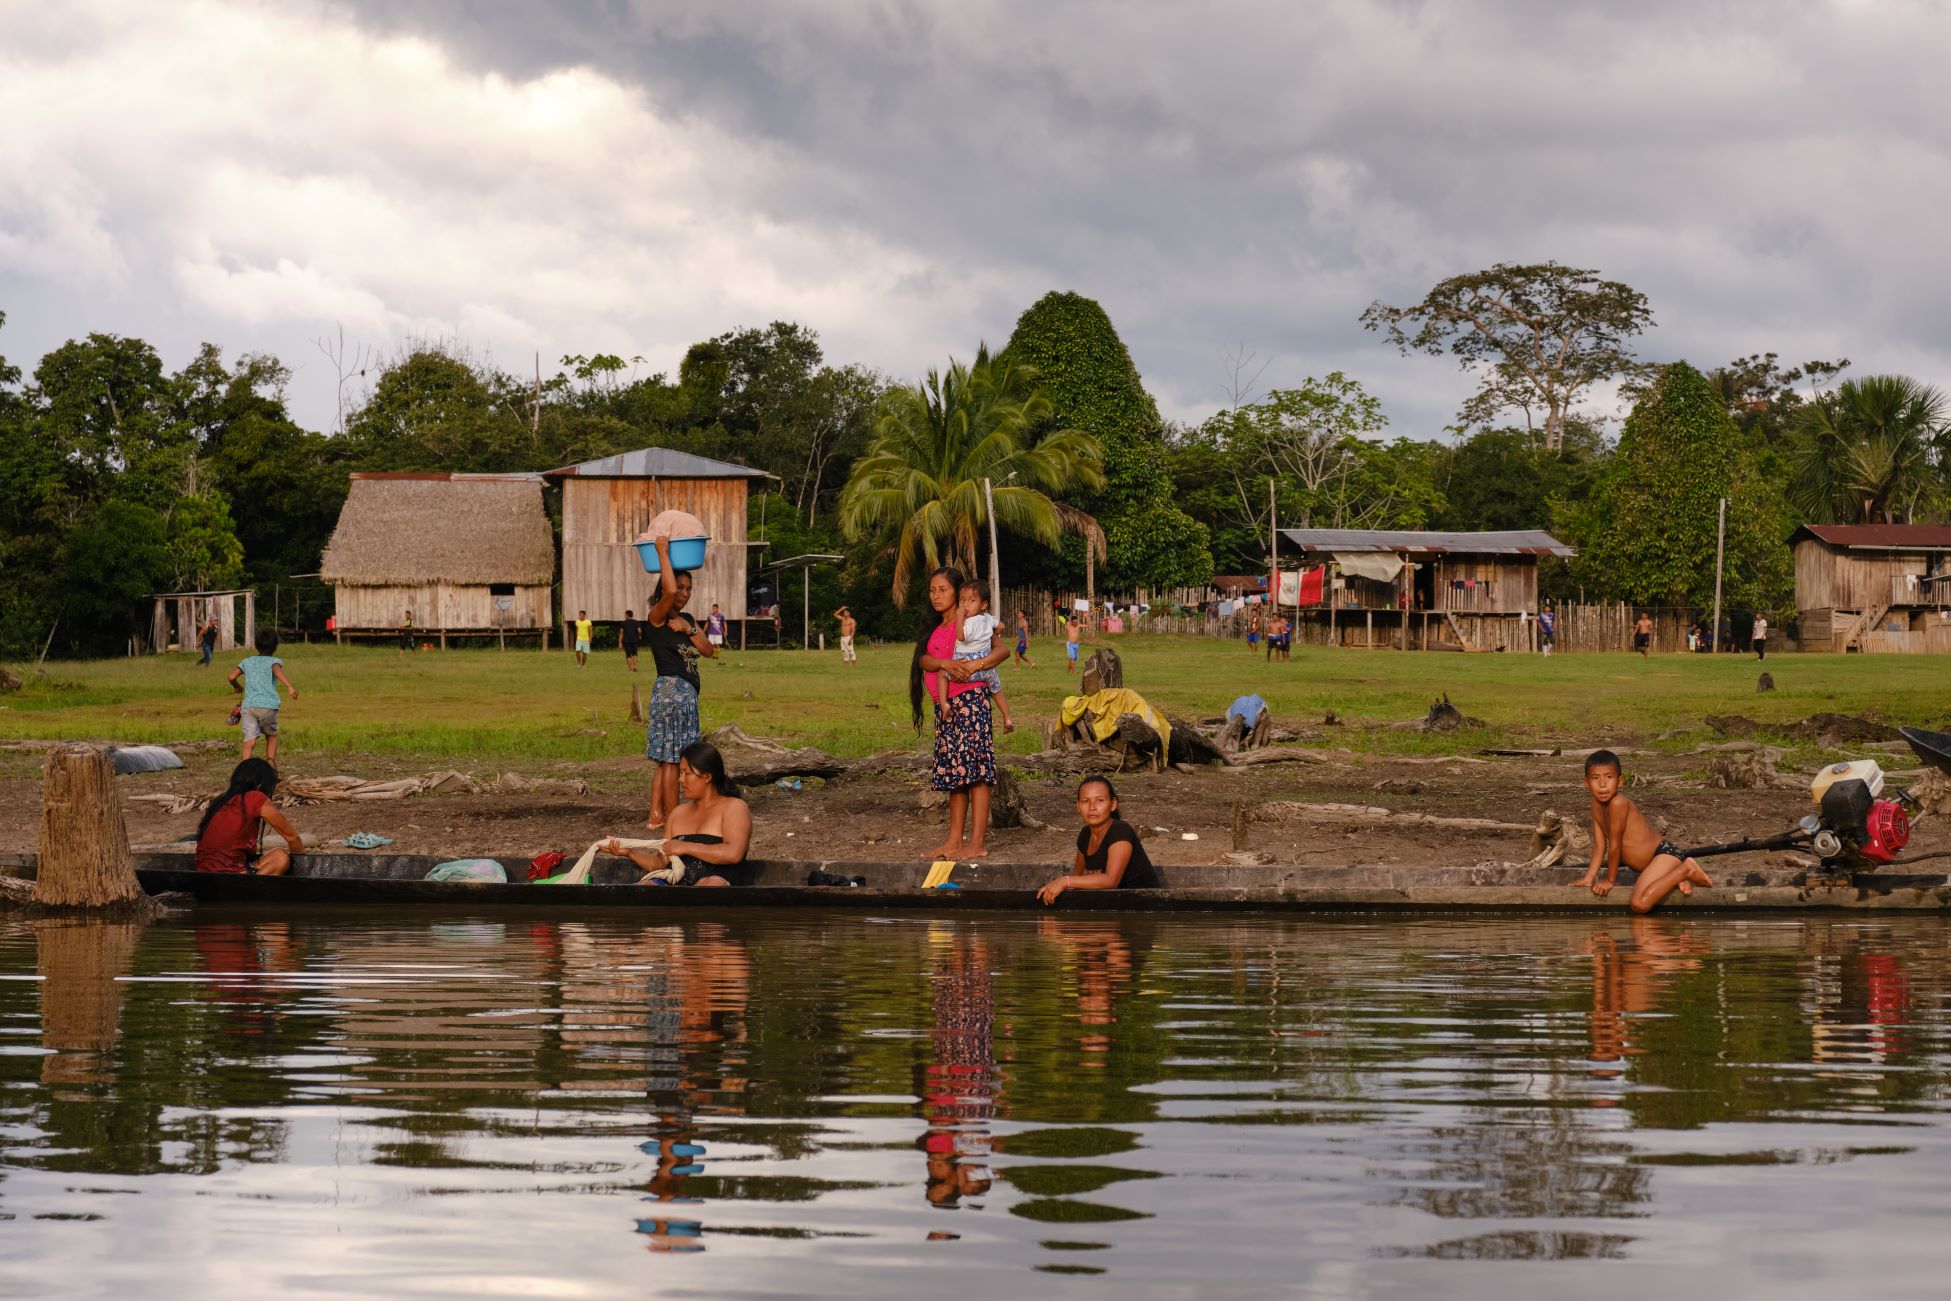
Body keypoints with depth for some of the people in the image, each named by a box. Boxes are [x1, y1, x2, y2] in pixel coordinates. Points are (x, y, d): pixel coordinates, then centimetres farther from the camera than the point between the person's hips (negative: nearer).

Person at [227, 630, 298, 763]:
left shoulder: (247, 661, 17)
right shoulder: (274, 661, 7)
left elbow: (232, 676, 6)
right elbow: (277, 670, -16)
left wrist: (237, 687, 28)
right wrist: (290, 686, -30)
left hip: (248, 706, 1)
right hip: (268, 706, -1)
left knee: (249, 742, -7)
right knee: (271, 736, 22)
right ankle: (270, 762, 5)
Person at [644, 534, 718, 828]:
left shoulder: (687, 619, 17)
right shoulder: (658, 616, -8)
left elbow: (708, 651, 9)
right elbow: (669, 591, -29)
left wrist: (689, 629, -7)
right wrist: (663, 553, -20)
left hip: (687, 693, 9)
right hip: (671, 689, -9)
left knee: (667, 759, 10)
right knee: (671, 758, -6)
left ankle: (656, 816, 14)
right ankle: (673, 820, -4)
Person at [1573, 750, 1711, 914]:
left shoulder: (1618, 804, -24)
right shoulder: (1596, 805, 3)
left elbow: (1614, 845, -17)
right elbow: (1599, 846, 7)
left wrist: (1609, 880, -8)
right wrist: (1588, 879, 1)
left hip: (1665, 853, -10)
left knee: (1640, 904, -29)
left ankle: (1685, 871, -12)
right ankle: (1678, 873, 22)